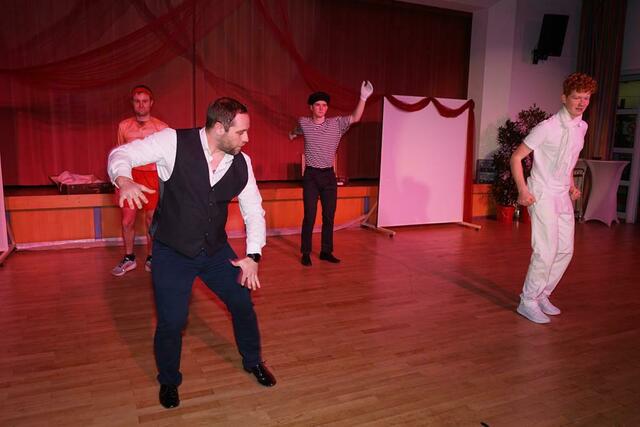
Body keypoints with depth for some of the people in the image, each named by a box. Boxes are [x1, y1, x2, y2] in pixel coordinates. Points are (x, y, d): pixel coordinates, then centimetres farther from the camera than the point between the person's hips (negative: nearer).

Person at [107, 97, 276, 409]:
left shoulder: (241, 163, -5)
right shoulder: (175, 142, -17)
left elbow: (254, 210, 3)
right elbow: (122, 154, -11)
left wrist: (253, 256, -6)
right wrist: (124, 179, -35)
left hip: (217, 250, 4)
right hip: (172, 253, -3)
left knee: (243, 304, 10)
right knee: (171, 322, 1)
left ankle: (253, 362, 39)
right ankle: (169, 381, 32)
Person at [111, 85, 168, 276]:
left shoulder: (161, 127, -1)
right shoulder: (124, 125, 7)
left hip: (152, 176, -2)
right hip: (130, 176, 2)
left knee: (151, 220, 5)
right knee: (127, 221, 4)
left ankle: (150, 258, 20)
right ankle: (129, 258, 21)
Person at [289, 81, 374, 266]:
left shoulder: (336, 123, 0)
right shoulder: (303, 123, 1)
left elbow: (355, 118, -14)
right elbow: (294, 132, 25)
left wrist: (363, 98, -24)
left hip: (329, 175, 2)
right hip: (311, 175, -2)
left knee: (329, 216, 7)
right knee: (309, 216, -3)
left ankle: (326, 252, 18)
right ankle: (306, 253, 7)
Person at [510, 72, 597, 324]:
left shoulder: (582, 127, 8)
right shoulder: (548, 127, -15)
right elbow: (516, 157, -13)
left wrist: (572, 186, 15)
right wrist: (522, 190, -20)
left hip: (563, 196, 8)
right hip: (542, 195, -8)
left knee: (565, 250, 10)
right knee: (546, 251, -11)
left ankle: (542, 295, 24)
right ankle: (528, 302, 4)